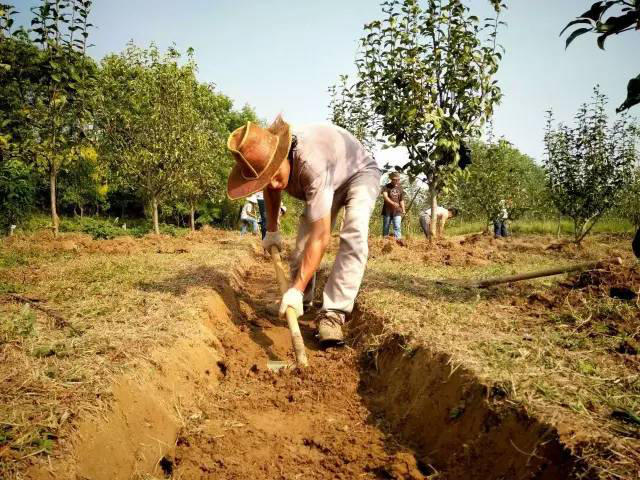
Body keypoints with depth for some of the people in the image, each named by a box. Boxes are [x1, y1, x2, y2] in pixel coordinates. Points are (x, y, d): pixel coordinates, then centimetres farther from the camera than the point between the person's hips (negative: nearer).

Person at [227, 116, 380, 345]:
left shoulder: (311, 165, -45)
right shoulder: (263, 158, -23)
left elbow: (321, 237, -44)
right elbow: (271, 189, 5)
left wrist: (296, 290, -43)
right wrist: (272, 230, 9)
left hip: (360, 173, -7)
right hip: (327, 182, 7)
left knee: (354, 235, -32)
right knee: (303, 240, -1)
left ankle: (332, 313, -30)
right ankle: (303, 301, 21)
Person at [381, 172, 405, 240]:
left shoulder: (400, 187, 12)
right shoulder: (387, 186, -1)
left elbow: (401, 200, 17)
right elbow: (385, 196, -17)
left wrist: (403, 210, 11)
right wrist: (392, 203, -31)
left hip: (397, 211, 2)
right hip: (387, 211, -2)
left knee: (397, 227, -9)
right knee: (386, 228, 5)